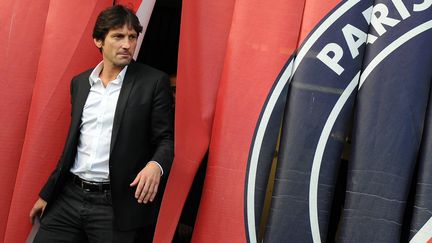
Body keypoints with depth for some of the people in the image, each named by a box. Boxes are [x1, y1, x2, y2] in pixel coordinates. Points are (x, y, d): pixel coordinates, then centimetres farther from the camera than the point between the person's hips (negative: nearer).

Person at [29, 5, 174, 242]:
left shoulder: (154, 82, -3)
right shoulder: (80, 82, 12)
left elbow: (166, 139, -3)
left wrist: (155, 165, -25)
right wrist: (46, 194, 18)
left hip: (116, 204, -4)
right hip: (69, 197, 4)